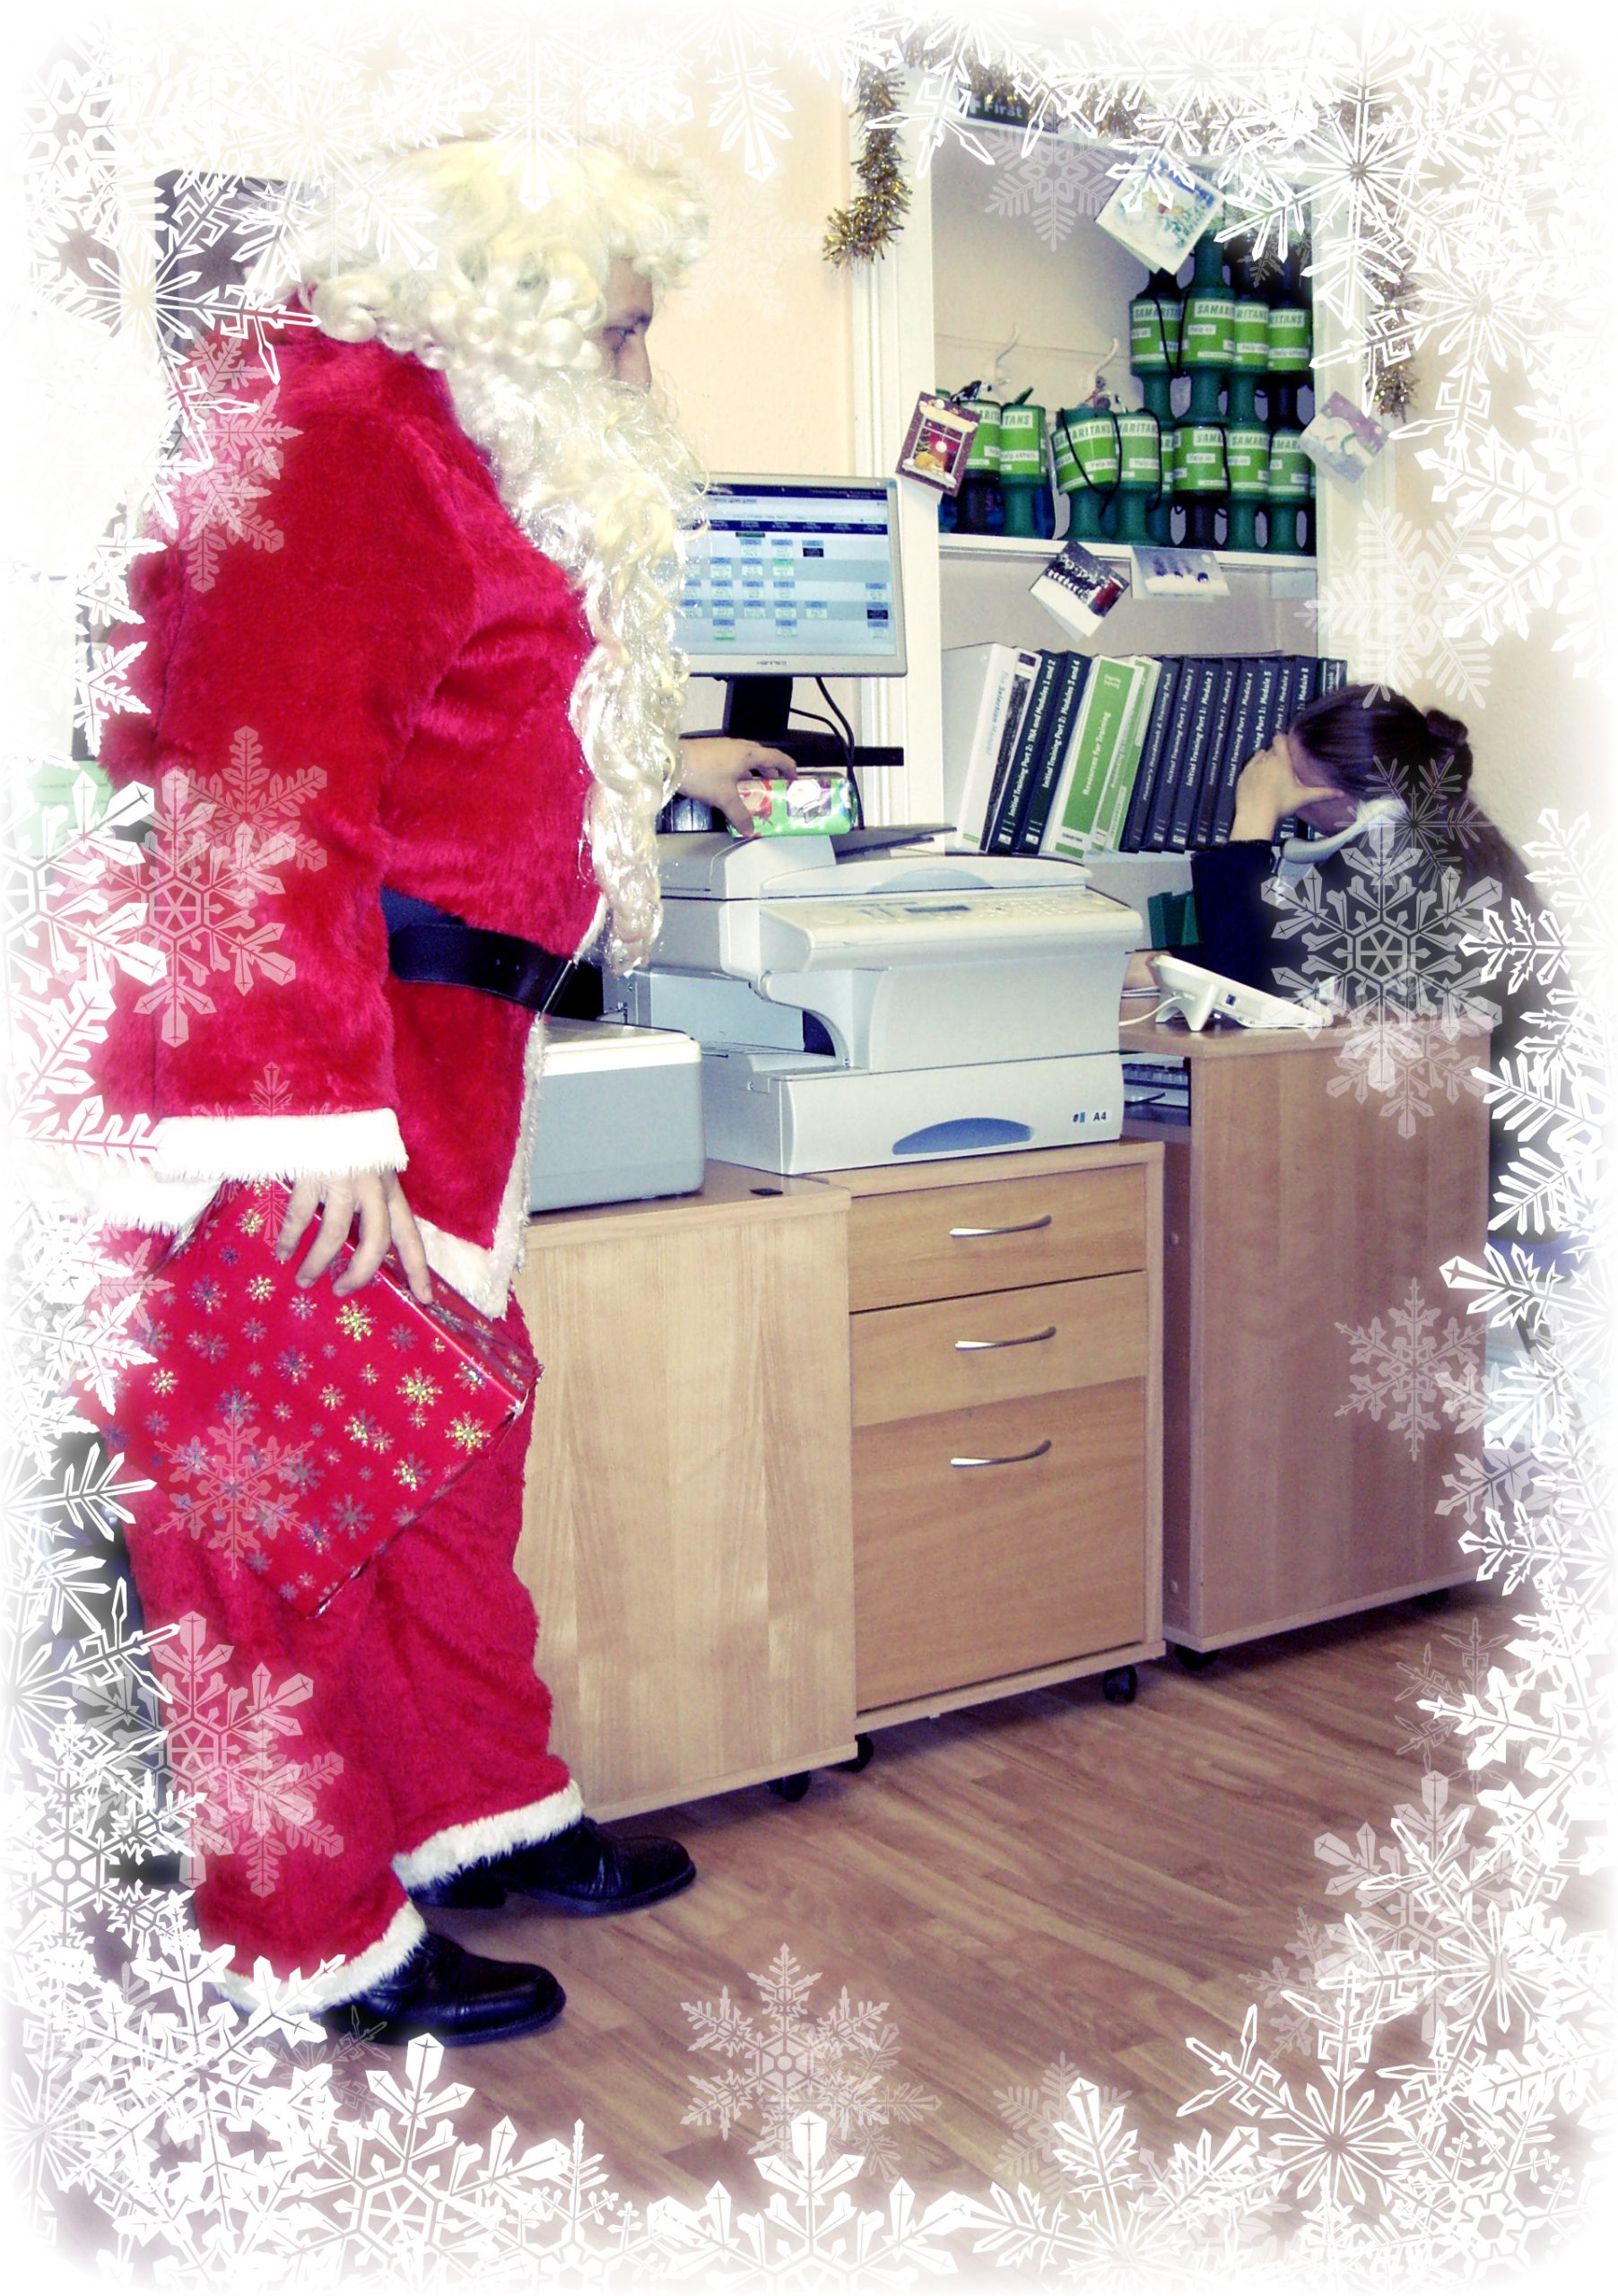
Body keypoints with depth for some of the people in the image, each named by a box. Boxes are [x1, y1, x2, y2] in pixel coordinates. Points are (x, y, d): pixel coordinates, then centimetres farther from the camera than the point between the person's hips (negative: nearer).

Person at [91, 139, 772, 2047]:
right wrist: (318, 1112, -29)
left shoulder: (445, 438, 19)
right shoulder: (336, 435, -16)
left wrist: (661, 762, 47)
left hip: (427, 1047, 11)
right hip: (300, 1080, -11)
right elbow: (266, 792, -25)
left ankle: (479, 1811, 36)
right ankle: (312, 1940, 14)